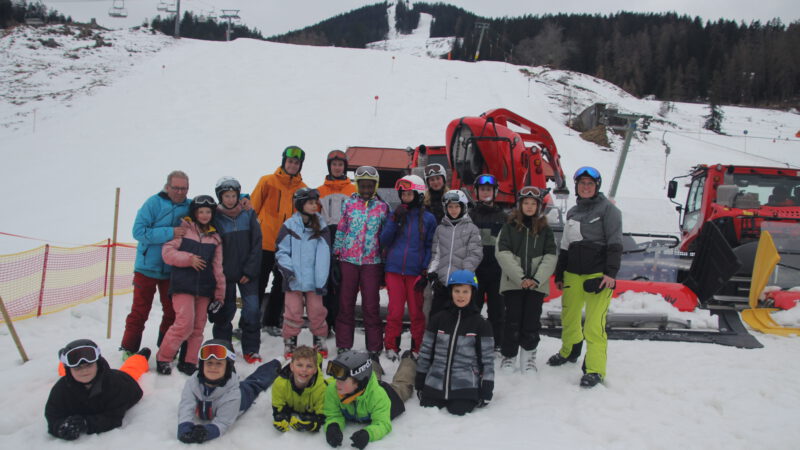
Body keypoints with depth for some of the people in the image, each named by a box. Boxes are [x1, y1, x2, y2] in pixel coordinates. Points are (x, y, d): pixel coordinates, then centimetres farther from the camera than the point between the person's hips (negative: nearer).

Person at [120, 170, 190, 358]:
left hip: (173, 271, 4)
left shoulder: (191, 206, 0)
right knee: (140, 312, 4)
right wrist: (169, 233, -25)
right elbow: (139, 231, -18)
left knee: (173, 313, 10)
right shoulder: (154, 203, -11)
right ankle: (128, 350, 18)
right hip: (147, 267, -3)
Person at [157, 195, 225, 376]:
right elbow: (167, 251, -3)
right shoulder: (183, 229, 4)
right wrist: (189, 259, -14)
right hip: (183, 285, -4)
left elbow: (217, 267, 14)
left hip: (205, 287, 4)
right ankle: (163, 358, 4)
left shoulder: (214, 237, 15)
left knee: (198, 327, 6)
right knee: (185, 323, -14)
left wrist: (219, 294, 10)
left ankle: (189, 362, 18)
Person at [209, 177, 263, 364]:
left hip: (247, 273, 1)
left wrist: (250, 271, -6)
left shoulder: (248, 215, 1)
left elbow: (256, 244, 0)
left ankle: (251, 350, 8)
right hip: (224, 274, -1)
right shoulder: (214, 218, -2)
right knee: (225, 312, 7)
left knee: (252, 309, -6)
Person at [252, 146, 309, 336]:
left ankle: (272, 321, 25)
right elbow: (252, 209, 0)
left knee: (281, 286, 11)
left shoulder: (303, 189, 6)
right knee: (258, 285, 2)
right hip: (264, 243, -3)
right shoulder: (267, 181, -1)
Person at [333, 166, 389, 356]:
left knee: (371, 306, 1)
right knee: (345, 304, 7)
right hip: (348, 260, 1)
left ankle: (374, 348, 12)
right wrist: (335, 255, 3)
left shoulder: (383, 207, 6)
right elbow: (340, 231, 7)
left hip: (372, 262, -1)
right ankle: (343, 346, 18)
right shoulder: (348, 204, 6)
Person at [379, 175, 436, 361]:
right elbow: (384, 242, 4)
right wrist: (395, 221, -8)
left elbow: (430, 247, 5)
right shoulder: (395, 214, 10)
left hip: (416, 272, -1)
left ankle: (417, 349, 16)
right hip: (394, 270, 1)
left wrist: (426, 271, -4)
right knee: (395, 311, 1)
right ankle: (391, 347, 14)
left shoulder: (428, 218, 5)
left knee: (417, 312, 3)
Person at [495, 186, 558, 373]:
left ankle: (529, 355, 18)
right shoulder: (510, 226, 3)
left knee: (532, 322, 1)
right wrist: (520, 277, -14)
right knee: (513, 321, 0)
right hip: (513, 282, -1)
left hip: (537, 284, 1)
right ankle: (508, 356, 15)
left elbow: (551, 256, 2)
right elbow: (503, 253, -6)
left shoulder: (545, 229, 9)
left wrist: (537, 279, -12)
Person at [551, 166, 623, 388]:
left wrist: (611, 273, -16)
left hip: (598, 274, -6)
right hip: (573, 274, 6)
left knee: (594, 324, -11)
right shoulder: (573, 212, 17)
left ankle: (595, 370, -3)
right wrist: (559, 274, 19)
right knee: (569, 317, 15)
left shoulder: (607, 208, -2)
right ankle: (569, 351, 39)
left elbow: (615, 244, -7)